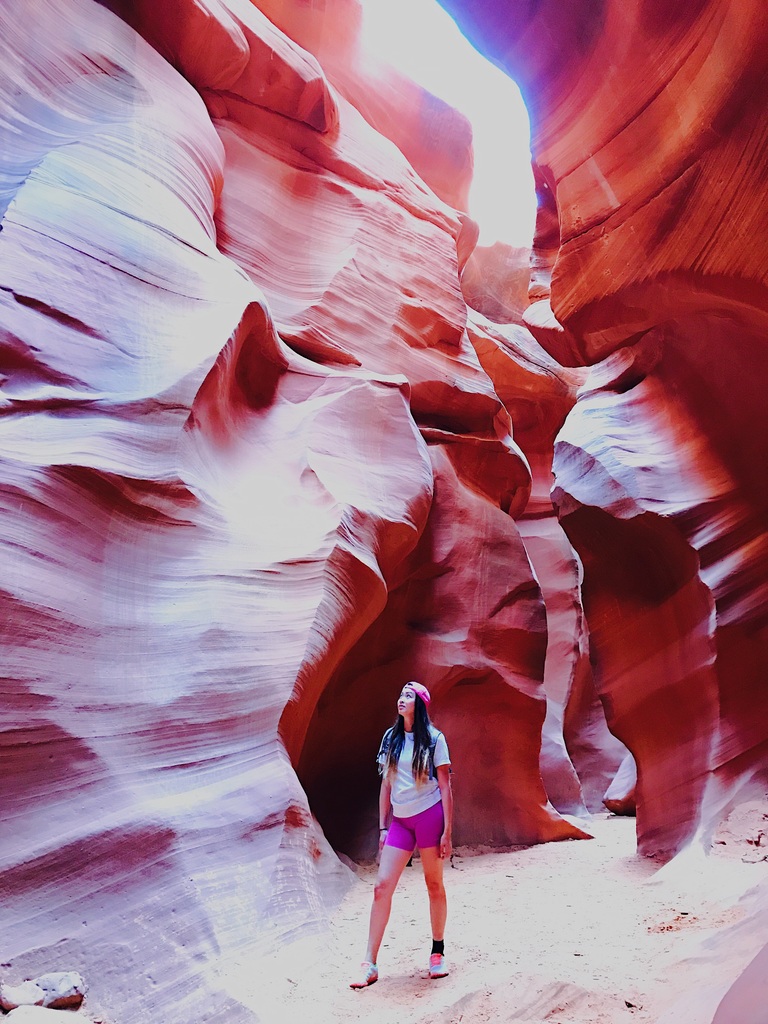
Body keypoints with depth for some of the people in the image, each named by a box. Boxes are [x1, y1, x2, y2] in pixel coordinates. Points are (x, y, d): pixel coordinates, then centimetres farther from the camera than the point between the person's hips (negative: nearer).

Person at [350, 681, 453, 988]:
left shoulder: (434, 739, -3)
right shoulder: (390, 738, 8)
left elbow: (445, 786, -3)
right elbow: (386, 786, 12)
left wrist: (447, 831, -7)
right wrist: (382, 828, 9)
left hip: (430, 816, -3)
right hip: (400, 820, 4)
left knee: (434, 885, 6)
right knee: (382, 886, -4)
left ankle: (438, 952, 25)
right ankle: (369, 965, 0)